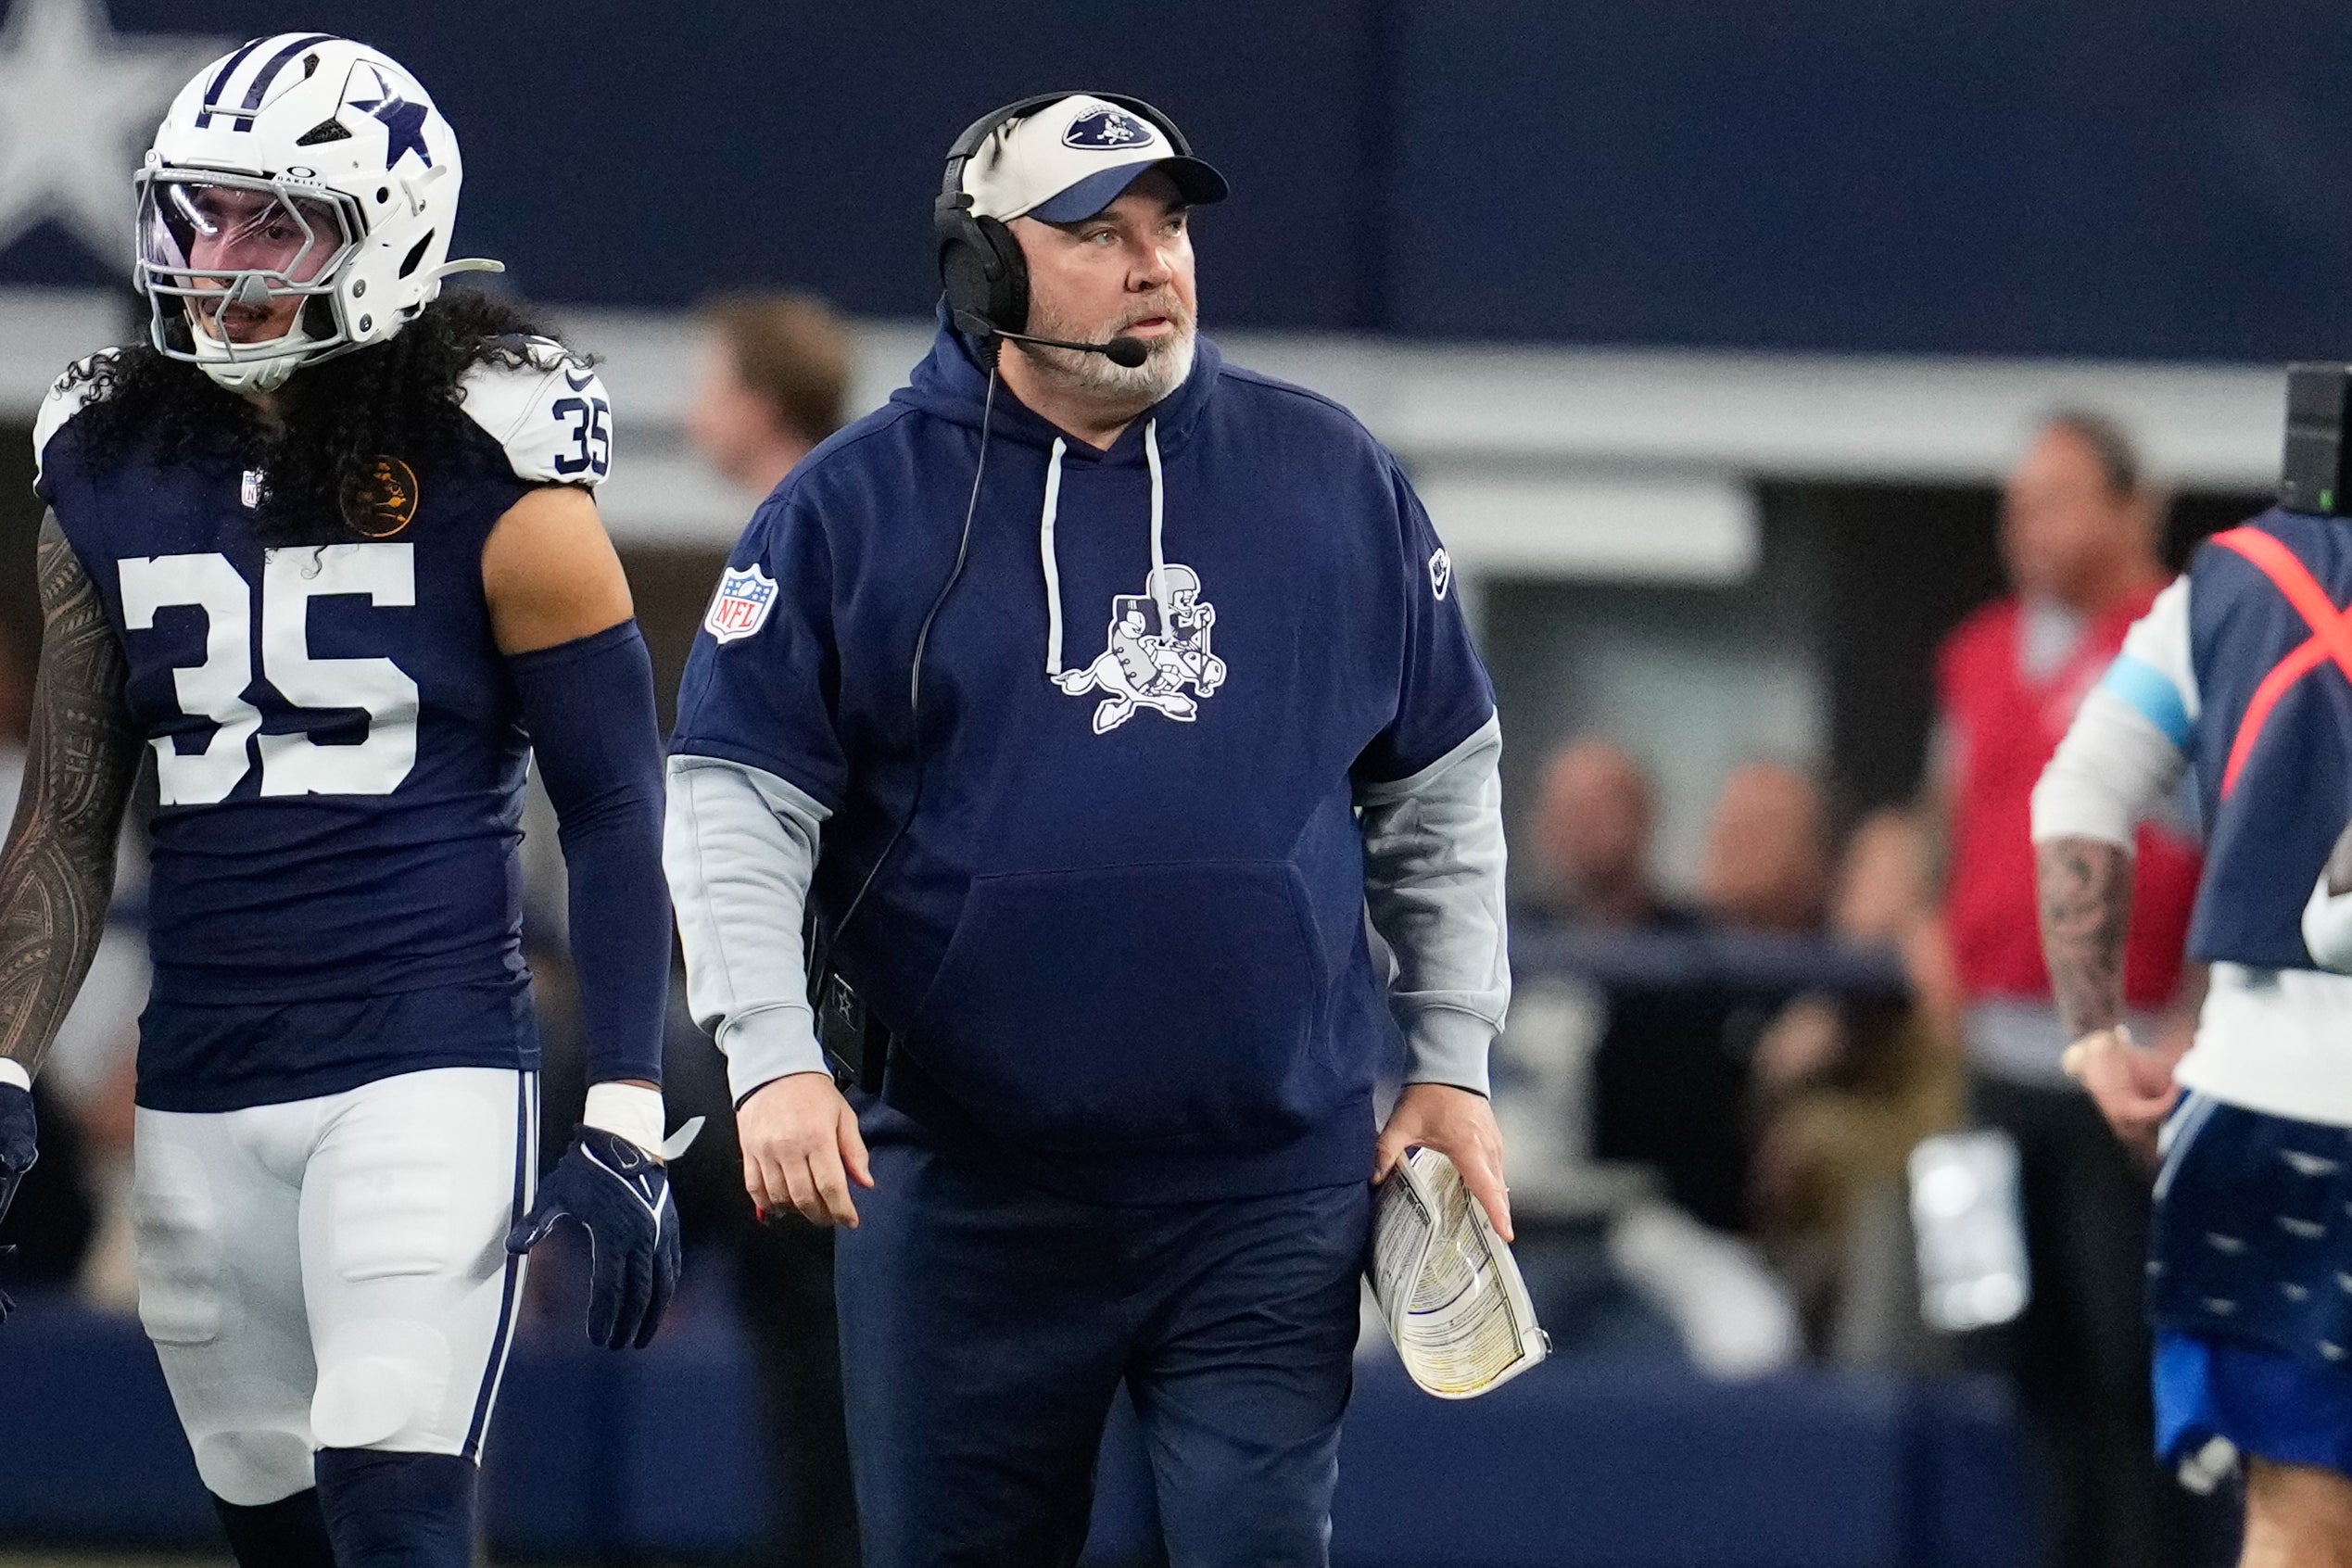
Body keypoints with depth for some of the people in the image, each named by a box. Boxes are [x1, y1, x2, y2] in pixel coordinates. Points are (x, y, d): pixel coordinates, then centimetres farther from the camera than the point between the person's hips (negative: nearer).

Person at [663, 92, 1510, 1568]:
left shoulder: (1329, 477, 5)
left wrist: (1453, 1063, 9)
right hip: (969, 1194, 0)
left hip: (1272, 1183, 0)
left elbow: (1440, 785, 13)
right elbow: (737, 795, -2)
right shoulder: (856, 506, -1)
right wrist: (772, 1057, -16)